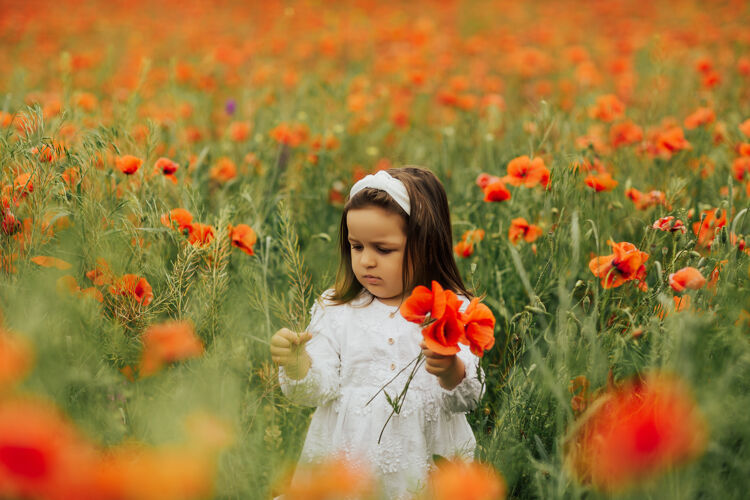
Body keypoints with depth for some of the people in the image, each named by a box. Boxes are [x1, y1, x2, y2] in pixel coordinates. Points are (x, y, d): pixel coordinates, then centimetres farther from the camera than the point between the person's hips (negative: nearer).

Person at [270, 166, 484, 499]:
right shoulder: (336, 311, 8)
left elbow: (467, 398, -2)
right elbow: (317, 390, 3)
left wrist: (451, 371, -24)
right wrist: (297, 365, -18)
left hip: (422, 461, -1)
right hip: (345, 454, 1)